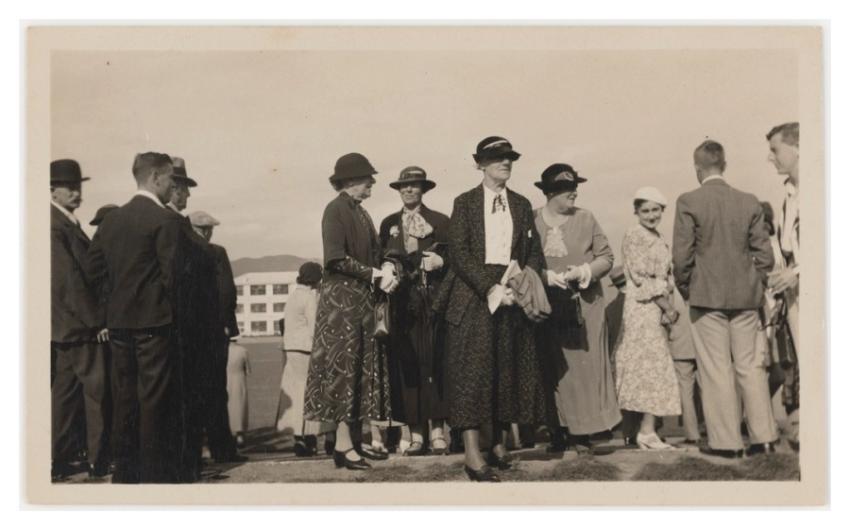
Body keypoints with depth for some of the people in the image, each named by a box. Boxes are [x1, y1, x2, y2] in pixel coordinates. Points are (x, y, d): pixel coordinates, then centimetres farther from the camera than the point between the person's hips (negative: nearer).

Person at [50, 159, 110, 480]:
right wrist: (96, 321, -17)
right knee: (95, 388, -2)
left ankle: (60, 460, 19)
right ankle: (98, 461, 5)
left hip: (71, 325, 10)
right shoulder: (55, 227, -15)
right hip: (81, 325, -10)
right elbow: (69, 280, -20)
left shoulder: (67, 224, 15)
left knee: (65, 391, 12)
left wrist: (96, 317, 15)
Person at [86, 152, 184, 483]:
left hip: (118, 319, 7)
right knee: (154, 398, -1)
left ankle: (124, 471, 18)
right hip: (154, 319, -6)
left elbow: (94, 264, 11)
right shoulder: (164, 220, -12)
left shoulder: (111, 219, 9)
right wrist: (170, 306, 0)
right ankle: (156, 473, 2)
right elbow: (172, 272, -15)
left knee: (124, 396, 12)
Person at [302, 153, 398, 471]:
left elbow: (373, 253, 16)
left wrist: (385, 272, -4)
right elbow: (337, 258, -17)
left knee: (363, 370, 6)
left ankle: (356, 439, 10)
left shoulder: (360, 213, 17)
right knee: (344, 368, -7)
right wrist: (374, 274, -14)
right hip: (341, 299, -8)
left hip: (363, 300, 8)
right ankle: (343, 444, -4)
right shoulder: (335, 210, -9)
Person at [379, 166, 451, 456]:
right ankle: (416, 434, 2)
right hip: (402, 302, 2)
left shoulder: (440, 221, 10)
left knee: (434, 363, -6)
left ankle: (437, 431, -2)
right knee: (406, 364, -2)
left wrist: (440, 261, -14)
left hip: (433, 300, -2)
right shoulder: (389, 224, 17)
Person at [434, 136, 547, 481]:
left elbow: (535, 252, 12)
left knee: (510, 372, 4)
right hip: (474, 297, -4)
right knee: (473, 370, -7)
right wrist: (490, 288, -17)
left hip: (513, 297, 4)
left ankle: (499, 445, 14)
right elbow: (459, 253, -8)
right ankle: (472, 453, -8)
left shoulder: (522, 205, 14)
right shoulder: (465, 203, 2)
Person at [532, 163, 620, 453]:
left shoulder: (585, 219, 4)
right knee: (553, 369, 2)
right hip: (547, 306, -1)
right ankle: (555, 431, 9)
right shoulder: (532, 221, 0)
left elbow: (606, 257, 6)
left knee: (583, 366, 0)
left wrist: (584, 271, -10)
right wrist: (545, 276, -14)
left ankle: (580, 432, 6)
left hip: (584, 305, 1)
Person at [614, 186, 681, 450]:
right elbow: (641, 277, -13)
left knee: (641, 369, 8)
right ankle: (646, 431, -6)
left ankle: (645, 429, 11)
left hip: (658, 308, 8)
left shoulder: (659, 239, 18)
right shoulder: (633, 235, -8)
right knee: (653, 366, -9)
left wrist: (668, 307, 2)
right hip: (642, 307, -8)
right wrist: (668, 307, -12)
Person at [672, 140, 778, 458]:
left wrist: (685, 289, 5)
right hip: (745, 296, 4)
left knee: (716, 370, 1)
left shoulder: (688, 202, -8)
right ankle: (763, 436, 14)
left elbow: (682, 255, -9)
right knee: (750, 365, 11)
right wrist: (756, 286, 16)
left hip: (707, 296, -4)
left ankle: (726, 441, 5)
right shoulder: (749, 202, 3)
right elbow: (764, 253, 4)